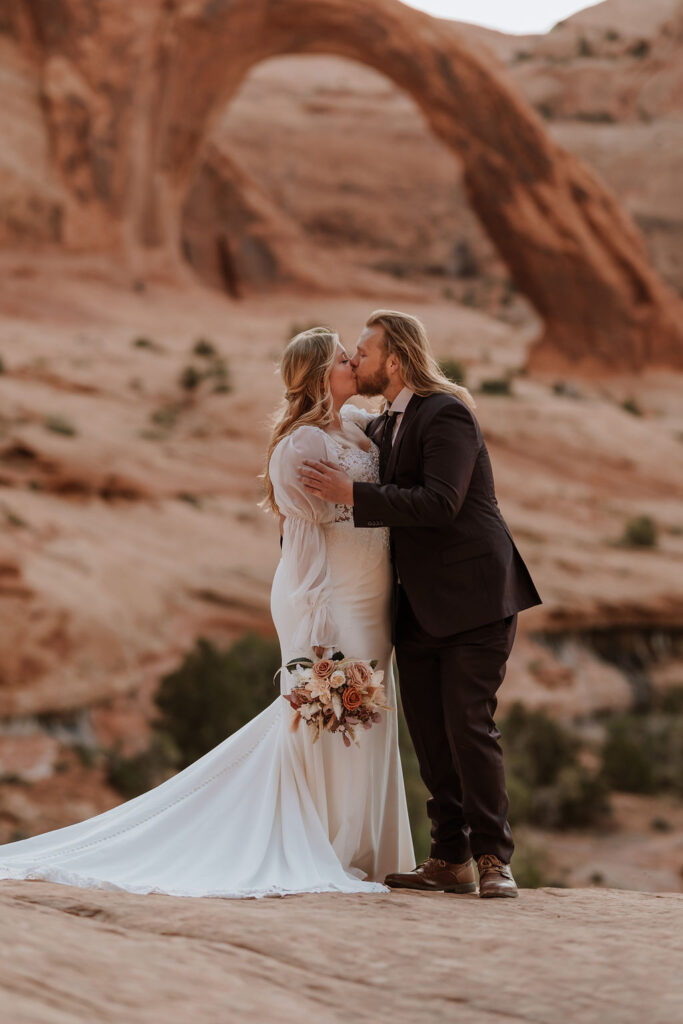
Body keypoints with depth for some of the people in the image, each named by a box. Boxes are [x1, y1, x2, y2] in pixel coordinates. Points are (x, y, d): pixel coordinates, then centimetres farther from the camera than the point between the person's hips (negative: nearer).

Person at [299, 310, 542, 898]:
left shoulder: (446, 415, -13)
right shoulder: (382, 426, 15)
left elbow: (439, 503, -26)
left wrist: (351, 494, -26)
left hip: (474, 596, -9)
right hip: (420, 604, 9)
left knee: (468, 727, -11)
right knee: (429, 734, 6)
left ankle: (494, 858, -2)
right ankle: (450, 859, 11)